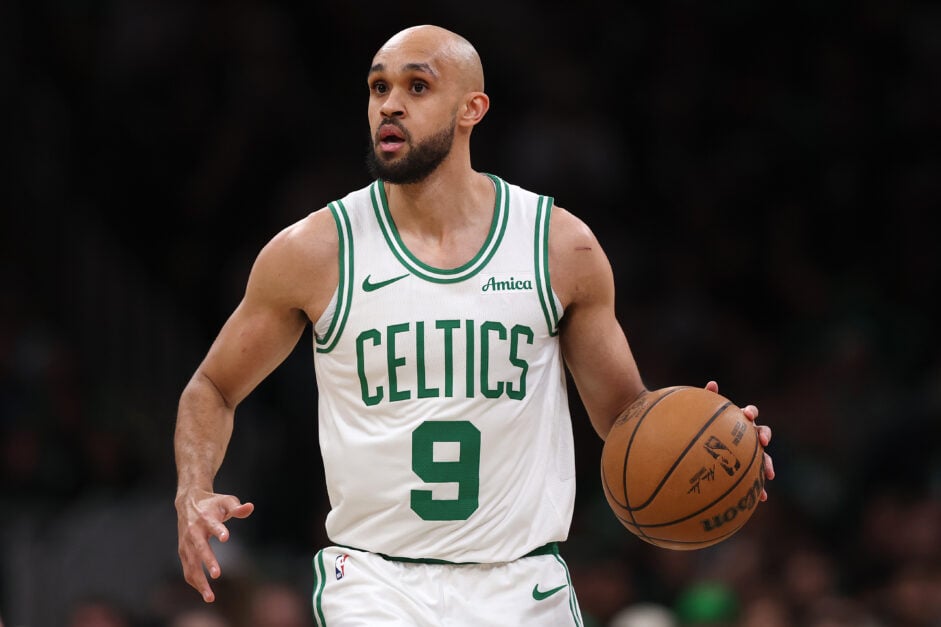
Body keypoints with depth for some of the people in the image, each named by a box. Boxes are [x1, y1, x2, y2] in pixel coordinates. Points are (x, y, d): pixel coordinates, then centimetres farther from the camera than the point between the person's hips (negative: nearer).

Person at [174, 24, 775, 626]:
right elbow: (213, 390, 9)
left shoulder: (561, 246, 0)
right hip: (374, 578, -2)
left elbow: (621, 409, 10)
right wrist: (194, 496, -10)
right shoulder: (314, 252, -3)